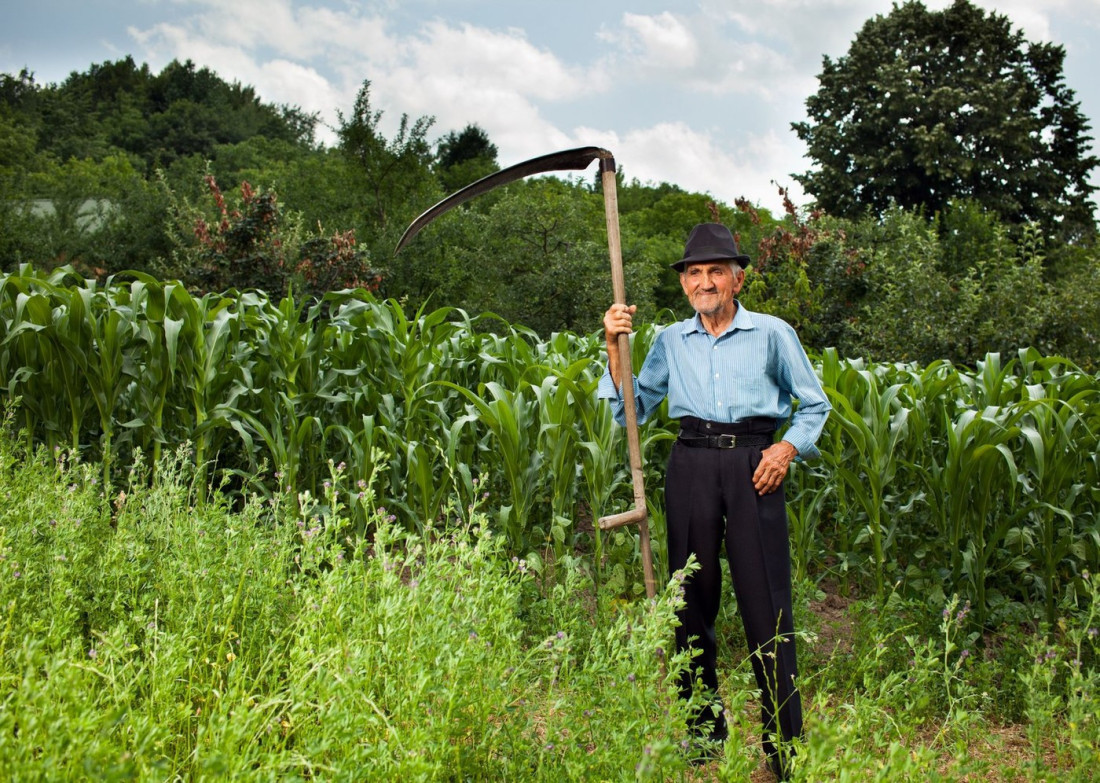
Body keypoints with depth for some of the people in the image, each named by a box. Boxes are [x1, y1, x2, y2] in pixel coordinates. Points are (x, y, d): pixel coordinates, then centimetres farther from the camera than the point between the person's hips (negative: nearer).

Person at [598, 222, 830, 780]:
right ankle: (703, 727, 22)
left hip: (754, 466, -3)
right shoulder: (671, 342, 12)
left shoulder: (772, 334, 6)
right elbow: (633, 408, 11)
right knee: (693, 597, 6)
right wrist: (615, 348, 1)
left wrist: (787, 447, -5)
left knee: (765, 601, -6)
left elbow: (815, 405, 12)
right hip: (690, 467, 3)